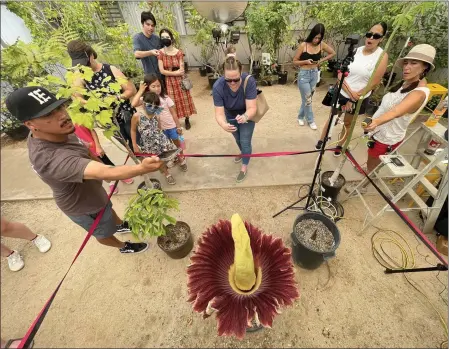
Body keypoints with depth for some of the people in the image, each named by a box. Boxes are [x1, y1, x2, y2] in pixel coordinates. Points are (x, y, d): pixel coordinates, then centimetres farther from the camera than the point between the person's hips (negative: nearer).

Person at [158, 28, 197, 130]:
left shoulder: (179, 52, -6)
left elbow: (182, 70, -8)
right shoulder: (160, 53, -6)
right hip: (169, 82, 0)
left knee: (184, 100, 7)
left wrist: (169, 72, -10)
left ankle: (187, 120, 24)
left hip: (180, 80, 0)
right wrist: (176, 72, -13)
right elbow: (162, 71, -11)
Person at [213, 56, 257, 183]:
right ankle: (243, 153, 57)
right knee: (238, 139, 23)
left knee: (245, 141, -2)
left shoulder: (249, 81, -37)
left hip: (246, 114, -2)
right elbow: (219, 113, -37)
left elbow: (251, 108, -39)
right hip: (230, 114, 3)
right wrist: (223, 124, -59)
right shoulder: (218, 86, -34)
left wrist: (245, 117, -62)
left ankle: (244, 167, 24)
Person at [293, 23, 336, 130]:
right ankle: (310, 120, 15)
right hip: (304, 74, -4)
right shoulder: (303, 45, -11)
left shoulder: (321, 45, 0)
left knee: (307, 98, 11)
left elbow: (333, 53, 14)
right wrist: (305, 61, -21)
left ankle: (301, 117, 29)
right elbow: (294, 62, -6)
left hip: (314, 74, 4)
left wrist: (321, 60, -1)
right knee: (308, 99, 0)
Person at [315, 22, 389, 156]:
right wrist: (350, 92, -19)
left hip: (359, 99, -1)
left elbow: (374, 83, -14)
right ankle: (321, 140, 31)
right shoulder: (356, 50, -3)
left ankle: (339, 145, 33)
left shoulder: (382, 56, -11)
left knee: (348, 123, 14)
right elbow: (340, 74, -8)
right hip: (341, 93, 2)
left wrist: (353, 100, -16)